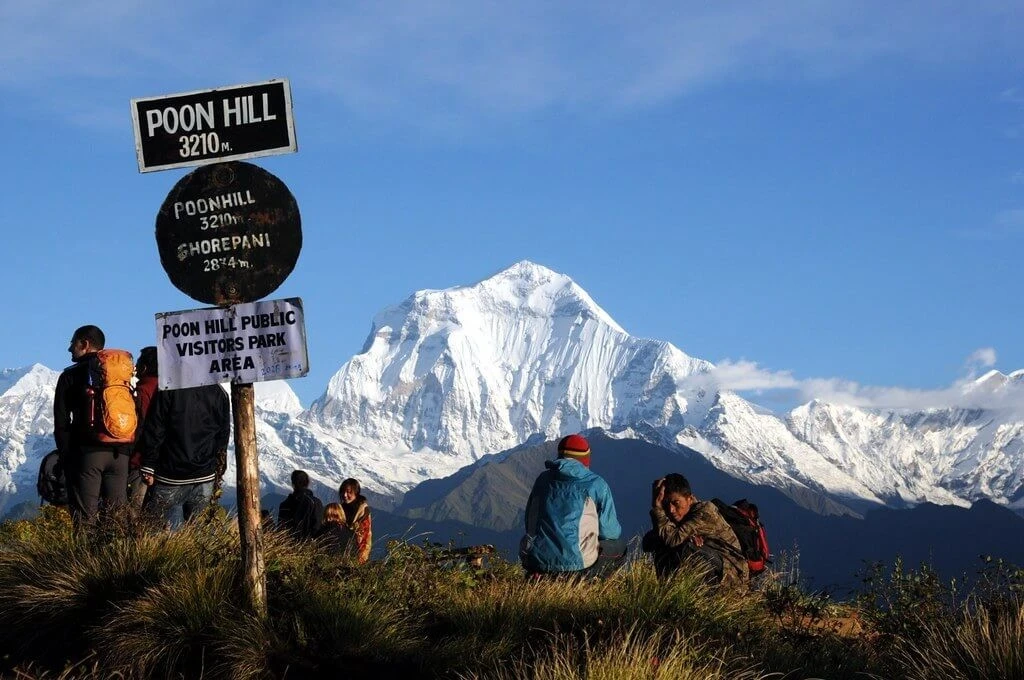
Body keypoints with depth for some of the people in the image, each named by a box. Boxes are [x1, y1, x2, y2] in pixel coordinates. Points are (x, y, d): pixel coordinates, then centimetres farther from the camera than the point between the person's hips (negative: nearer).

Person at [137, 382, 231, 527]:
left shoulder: (167, 389, -11)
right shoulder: (220, 393, 2)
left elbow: (154, 429, -9)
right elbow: (223, 435, 11)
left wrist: (148, 467, -3)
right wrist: (216, 469, 21)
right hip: (205, 477, 4)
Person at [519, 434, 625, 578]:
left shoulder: (543, 479, 11)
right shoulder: (596, 484, -1)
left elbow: (529, 522, 20)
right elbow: (609, 531, 4)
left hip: (537, 561, 4)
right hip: (575, 562, -4)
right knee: (619, 546, 22)